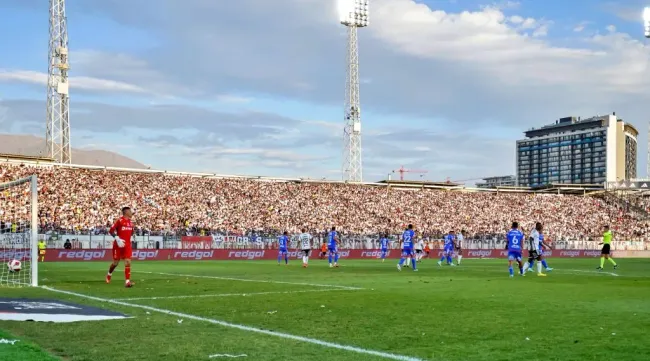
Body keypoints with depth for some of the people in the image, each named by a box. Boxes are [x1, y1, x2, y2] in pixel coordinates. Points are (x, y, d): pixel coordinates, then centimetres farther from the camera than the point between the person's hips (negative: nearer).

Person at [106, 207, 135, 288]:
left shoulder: (130, 222, 9)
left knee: (128, 262, -8)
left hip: (127, 245, 5)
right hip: (119, 244, -5)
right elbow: (111, 230, -14)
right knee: (116, 262, 8)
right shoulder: (120, 220, -11)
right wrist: (117, 239, -22)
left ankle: (127, 281, -12)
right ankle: (109, 274, 37)